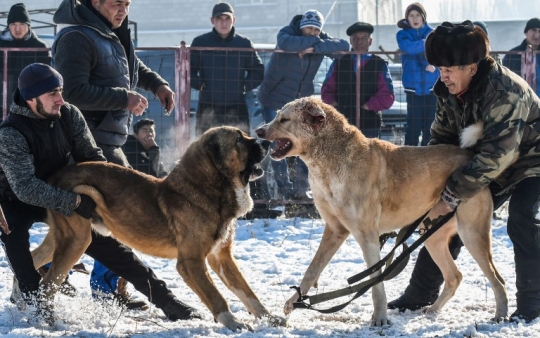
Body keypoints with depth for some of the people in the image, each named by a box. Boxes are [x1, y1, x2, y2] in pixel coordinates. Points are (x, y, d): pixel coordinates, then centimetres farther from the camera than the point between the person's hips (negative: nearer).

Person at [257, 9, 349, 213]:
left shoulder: (320, 41, -3)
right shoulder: (287, 33, -12)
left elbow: (344, 46, -21)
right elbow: (287, 43, -37)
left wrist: (315, 48, -31)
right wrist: (313, 41, -29)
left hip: (301, 102, 3)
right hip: (274, 99, -3)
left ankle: (301, 189, 6)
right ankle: (286, 191, 1)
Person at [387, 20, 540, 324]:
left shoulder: (505, 91, -34)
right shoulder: (449, 91, -10)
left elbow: (496, 154, -37)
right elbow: (442, 138, 2)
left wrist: (452, 195, -35)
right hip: (487, 168, 7)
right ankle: (420, 295, 15)